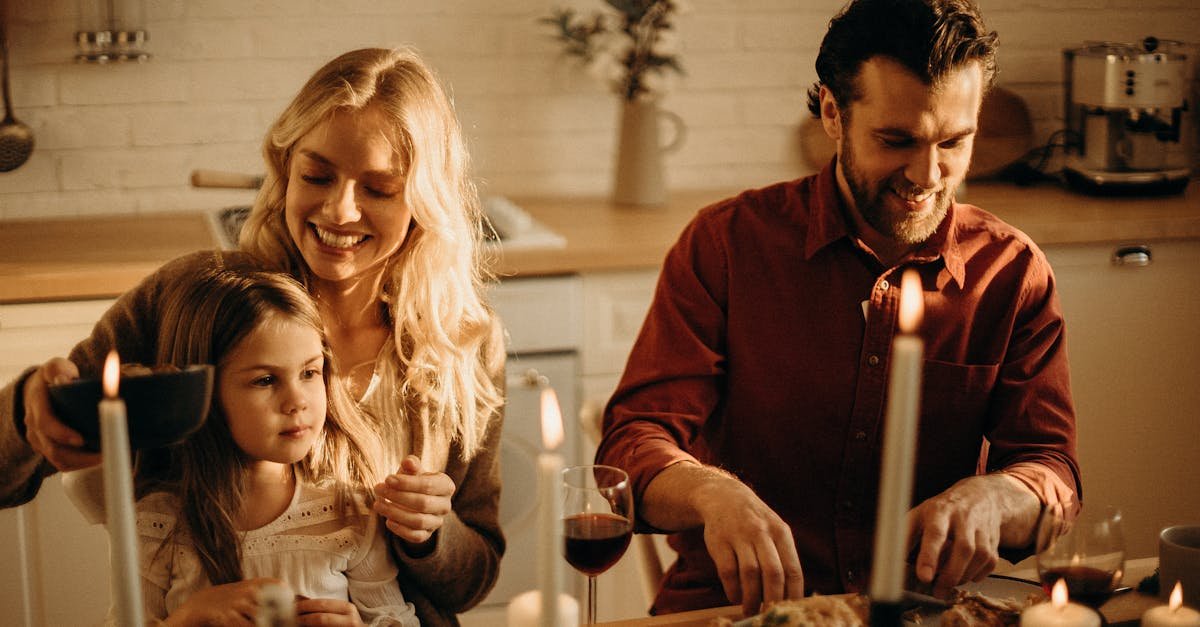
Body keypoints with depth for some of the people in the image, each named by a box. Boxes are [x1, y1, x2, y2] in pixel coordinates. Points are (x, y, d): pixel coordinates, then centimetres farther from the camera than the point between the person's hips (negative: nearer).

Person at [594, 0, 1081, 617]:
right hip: (732, 606, -2)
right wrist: (712, 493, -33)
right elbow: (634, 444, -9)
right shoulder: (726, 242, -3)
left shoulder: (1013, 271, 3)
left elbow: (1049, 465, -1)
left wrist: (987, 499, -27)